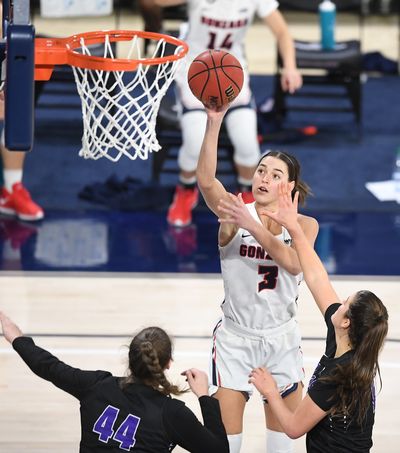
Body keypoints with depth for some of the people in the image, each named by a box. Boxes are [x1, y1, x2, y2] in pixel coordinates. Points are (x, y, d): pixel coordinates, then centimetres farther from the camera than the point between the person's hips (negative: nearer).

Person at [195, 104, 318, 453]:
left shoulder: (304, 225, -5)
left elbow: (294, 264, -26)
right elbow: (206, 180, -30)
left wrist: (251, 225, -36)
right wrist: (214, 124, -43)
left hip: (281, 339, 2)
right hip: (235, 338, -2)